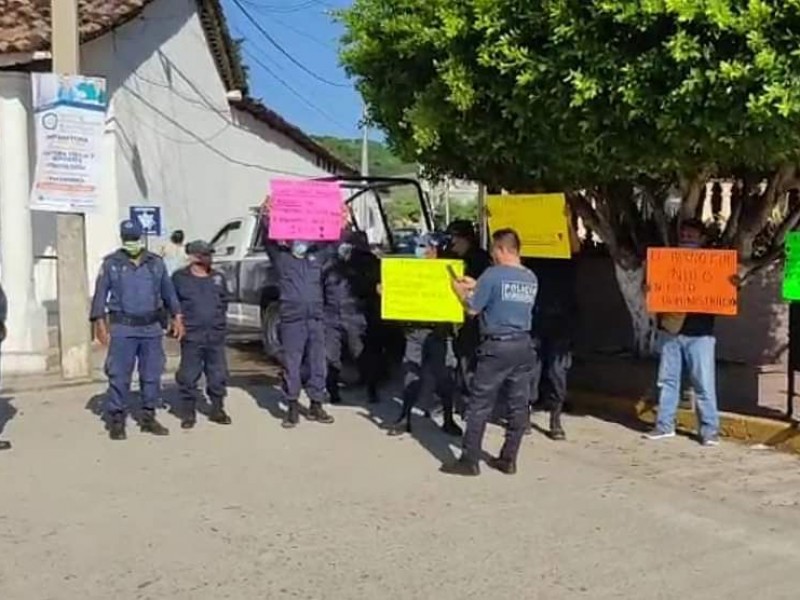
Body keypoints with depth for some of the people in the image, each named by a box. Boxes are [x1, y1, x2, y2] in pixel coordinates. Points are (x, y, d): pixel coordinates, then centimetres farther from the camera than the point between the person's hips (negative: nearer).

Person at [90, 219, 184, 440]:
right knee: (119, 376, -2)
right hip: (122, 328, -3)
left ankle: (148, 418, 20)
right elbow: (100, 294, -1)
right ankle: (116, 420, 7)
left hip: (152, 328, 3)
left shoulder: (156, 262, 9)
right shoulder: (111, 264, 0)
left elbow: (168, 291, 15)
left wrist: (177, 316, 12)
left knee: (152, 375, 8)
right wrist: (99, 322, -8)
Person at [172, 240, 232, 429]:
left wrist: (219, 316, 12)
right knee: (188, 376, 1)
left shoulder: (218, 277, 11)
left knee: (218, 374, 7)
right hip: (191, 336, -4)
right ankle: (188, 413, 12)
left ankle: (217, 409, 20)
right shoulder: (180, 278, -2)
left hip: (216, 335, 4)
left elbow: (225, 299, 22)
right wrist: (179, 318, -2)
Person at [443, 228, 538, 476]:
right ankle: (509, 459, 16)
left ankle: (469, 461, 5)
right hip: (523, 346, 6)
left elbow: (473, 309, -7)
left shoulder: (493, 274, -12)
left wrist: (460, 290, 11)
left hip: (497, 347, -6)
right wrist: (477, 286, 24)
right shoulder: (531, 279, 9)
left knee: (479, 406, 1)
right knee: (518, 405, 10)